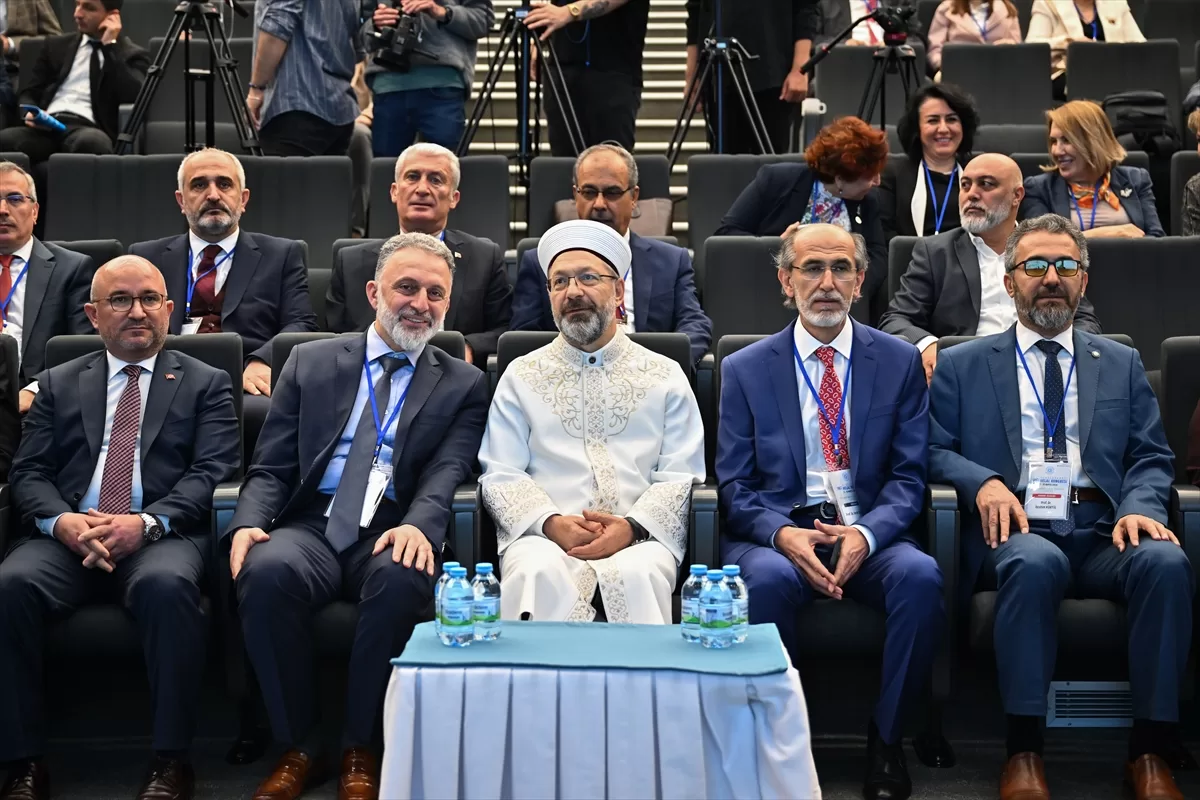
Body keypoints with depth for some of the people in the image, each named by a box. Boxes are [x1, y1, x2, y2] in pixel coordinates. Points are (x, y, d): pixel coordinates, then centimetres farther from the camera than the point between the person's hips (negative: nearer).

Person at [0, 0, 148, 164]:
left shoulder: (132, 54, 14)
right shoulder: (56, 46, 26)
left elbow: (132, 96, -6)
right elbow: (29, 93, 22)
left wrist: (110, 45, -1)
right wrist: (30, 113, -2)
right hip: (45, 127, 3)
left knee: (90, 142, -41)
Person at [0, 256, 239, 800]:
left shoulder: (205, 383, 14)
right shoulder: (58, 384, 22)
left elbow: (212, 472, 1)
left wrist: (147, 522, -17)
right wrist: (61, 520, -12)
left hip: (163, 536, -2)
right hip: (66, 536, 3)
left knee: (167, 587, -37)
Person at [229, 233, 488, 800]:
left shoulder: (464, 385, 13)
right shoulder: (311, 362, 16)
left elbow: (447, 472, -3)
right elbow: (270, 467, 12)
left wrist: (419, 525, -25)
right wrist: (249, 523, -10)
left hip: (390, 537, -1)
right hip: (311, 526, 1)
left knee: (401, 580, -36)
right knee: (265, 572, -33)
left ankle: (360, 751, -15)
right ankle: (299, 748, -12)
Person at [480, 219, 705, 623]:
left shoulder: (665, 376, 16)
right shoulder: (521, 375, 17)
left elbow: (681, 476, 7)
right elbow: (500, 474, 8)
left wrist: (632, 527, -13)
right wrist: (551, 523, -11)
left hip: (639, 540, 0)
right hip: (544, 537, 0)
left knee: (636, 574, -35)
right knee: (540, 574, -35)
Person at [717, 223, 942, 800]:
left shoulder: (900, 362, 10)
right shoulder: (743, 370, 9)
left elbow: (908, 476, 4)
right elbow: (734, 485, 3)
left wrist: (866, 534, -16)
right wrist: (783, 534, -18)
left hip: (867, 536, 1)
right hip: (774, 535, -1)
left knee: (920, 575, -31)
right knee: (768, 578, -35)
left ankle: (887, 739, -12)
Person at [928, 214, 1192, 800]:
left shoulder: (1121, 364, 22)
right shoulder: (962, 366, 17)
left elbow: (1151, 458, 14)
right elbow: (933, 450, 8)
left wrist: (1139, 506, -8)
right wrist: (981, 482, -12)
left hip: (1102, 533, 2)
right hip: (1015, 530, -2)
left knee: (1166, 562, -31)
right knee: (1035, 563, -37)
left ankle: (1150, 752, -23)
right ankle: (1023, 752, -30)